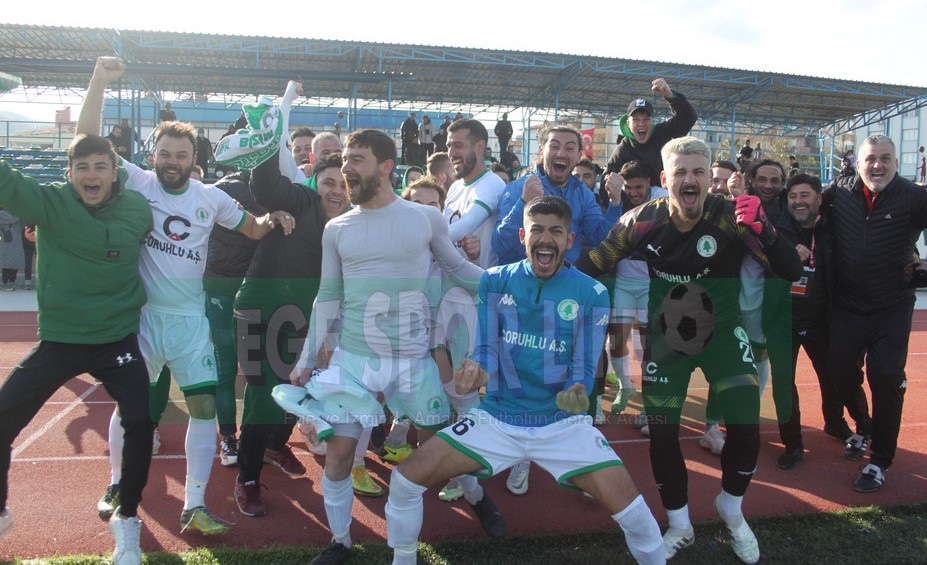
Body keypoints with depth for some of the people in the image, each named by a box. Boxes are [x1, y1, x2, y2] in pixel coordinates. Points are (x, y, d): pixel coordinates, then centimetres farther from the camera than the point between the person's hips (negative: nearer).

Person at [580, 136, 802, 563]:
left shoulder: (732, 217, -19)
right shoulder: (641, 221, -14)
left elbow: (792, 272, -24)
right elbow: (594, 264, -2)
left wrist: (763, 229, -40)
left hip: (722, 333, -1)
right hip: (666, 338, 1)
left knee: (746, 429, -10)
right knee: (662, 435, 0)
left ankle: (731, 510, 23)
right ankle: (679, 527, 26)